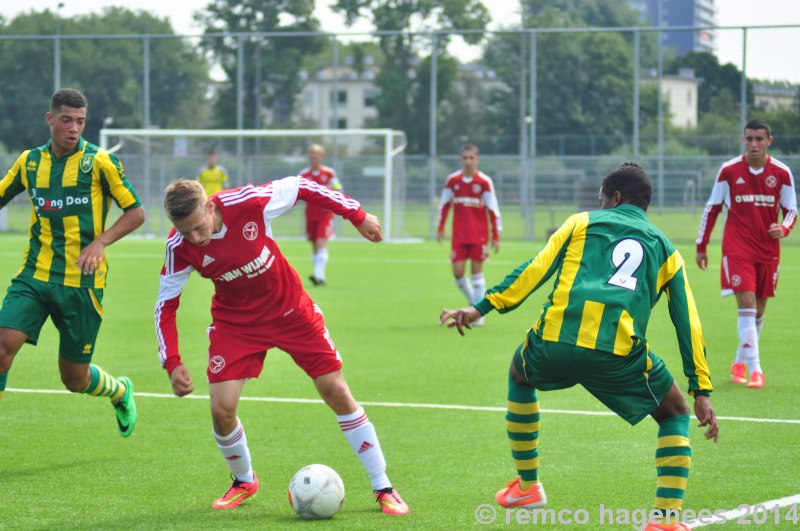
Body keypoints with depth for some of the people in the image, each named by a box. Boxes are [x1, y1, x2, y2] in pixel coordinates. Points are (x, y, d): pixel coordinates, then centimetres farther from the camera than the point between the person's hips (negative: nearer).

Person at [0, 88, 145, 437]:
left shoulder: (99, 162, -6)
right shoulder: (30, 161, 6)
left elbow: (136, 213, -2)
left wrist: (100, 242, -17)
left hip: (81, 282, -3)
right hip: (34, 276, 3)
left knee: (75, 379, 6)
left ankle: (120, 392, 40)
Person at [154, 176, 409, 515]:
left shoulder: (249, 203, -29)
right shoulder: (179, 247, -22)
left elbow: (299, 188, -12)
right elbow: (166, 303, -9)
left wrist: (357, 216, -5)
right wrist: (172, 363, -18)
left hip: (290, 309, -1)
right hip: (235, 321, 1)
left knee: (337, 394, -1)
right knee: (222, 409, -12)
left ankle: (383, 488, 12)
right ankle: (244, 481, 20)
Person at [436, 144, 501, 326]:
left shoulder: (485, 182, -5)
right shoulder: (452, 180, 2)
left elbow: (493, 210, -2)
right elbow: (444, 204, 14)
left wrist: (496, 236, -4)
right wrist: (440, 227, 11)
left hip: (479, 235, -2)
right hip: (458, 235, 2)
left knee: (476, 270, -1)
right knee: (458, 271, -5)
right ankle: (472, 299, 22)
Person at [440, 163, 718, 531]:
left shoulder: (582, 223, 22)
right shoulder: (665, 249, 25)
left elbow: (536, 268, 9)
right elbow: (688, 322, 19)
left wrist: (483, 307, 8)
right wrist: (701, 392, 21)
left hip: (554, 340, 1)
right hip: (619, 353, -1)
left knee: (519, 375, 37)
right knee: (675, 415, 22)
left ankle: (527, 487, 41)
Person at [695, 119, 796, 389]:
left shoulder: (782, 173, 0)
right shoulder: (729, 170, -3)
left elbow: (791, 211, 8)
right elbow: (712, 208, 6)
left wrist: (783, 228, -14)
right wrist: (701, 246, 8)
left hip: (768, 251, 3)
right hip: (737, 248, -3)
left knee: (758, 310, 10)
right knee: (746, 304, -16)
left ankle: (739, 363, 29)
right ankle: (755, 369, -19)